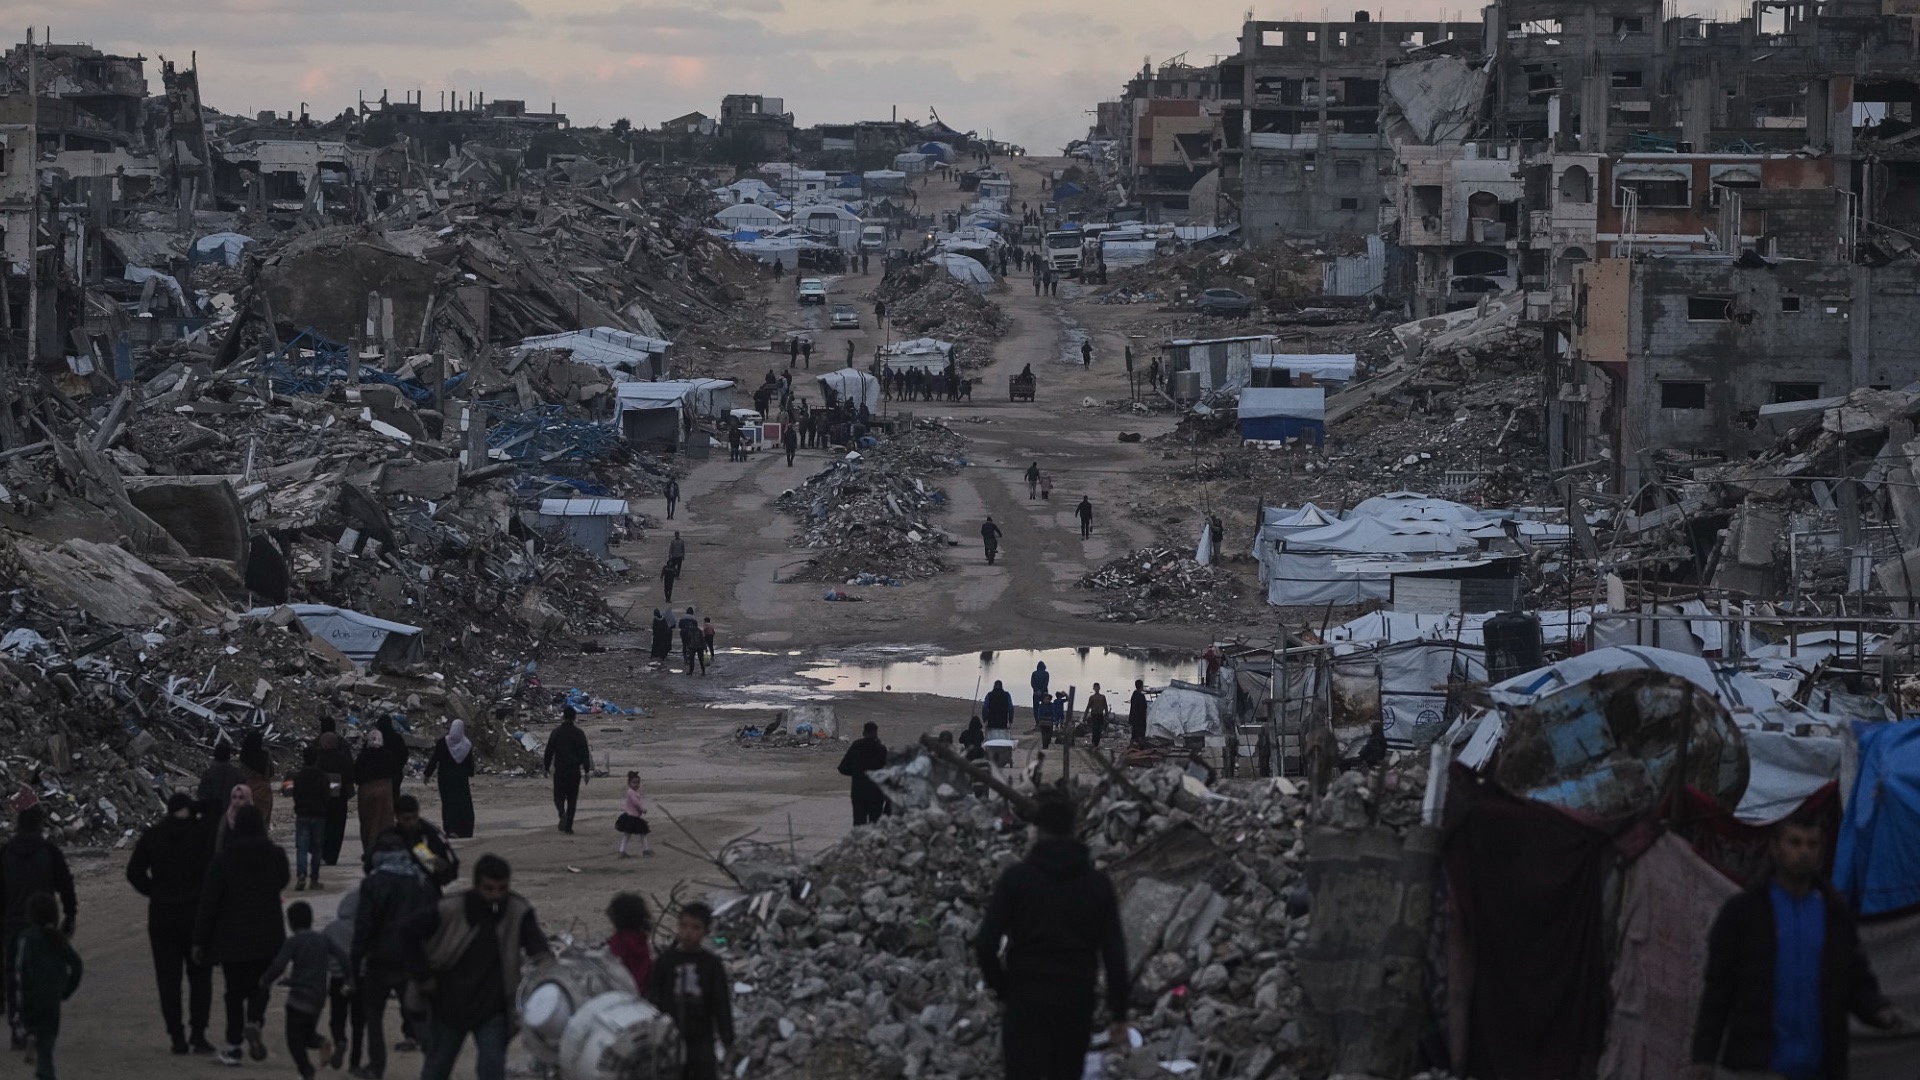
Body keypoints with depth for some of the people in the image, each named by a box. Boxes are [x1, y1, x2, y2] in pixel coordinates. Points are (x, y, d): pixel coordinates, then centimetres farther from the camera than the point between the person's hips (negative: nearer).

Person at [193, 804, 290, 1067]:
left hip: (232, 936, -1)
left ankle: (233, 1044, 11)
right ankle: (254, 1022, -15)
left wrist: (199, 939, -3)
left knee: (235, 989, 11)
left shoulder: (223, 858, -9)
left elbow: (208, 901, -9)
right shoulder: (276, 855, -4)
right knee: (260, 985, 14)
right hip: (267, 935, 1)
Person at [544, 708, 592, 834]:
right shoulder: (579, 733, -1)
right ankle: (568, 827, 8)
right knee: (572, 799, 8)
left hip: (559, 770, -1)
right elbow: (585, 753, -1)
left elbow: (549, 751, -1)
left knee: (559, 796, 8)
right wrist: (587, 771, 3)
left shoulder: (556, 732, -3)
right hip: (575, 770, 1)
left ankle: (562, 813, -23)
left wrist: (546, 767, 9)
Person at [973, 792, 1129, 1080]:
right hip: (1077, 1001, 3)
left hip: (1026, 1000, -3)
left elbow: (985, 944, -10)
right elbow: (1114, 951, -1)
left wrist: (1000, 987, 6)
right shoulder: (1097, 883, 2)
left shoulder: (1016, 877, -5)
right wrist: (1119, 1013, 3)